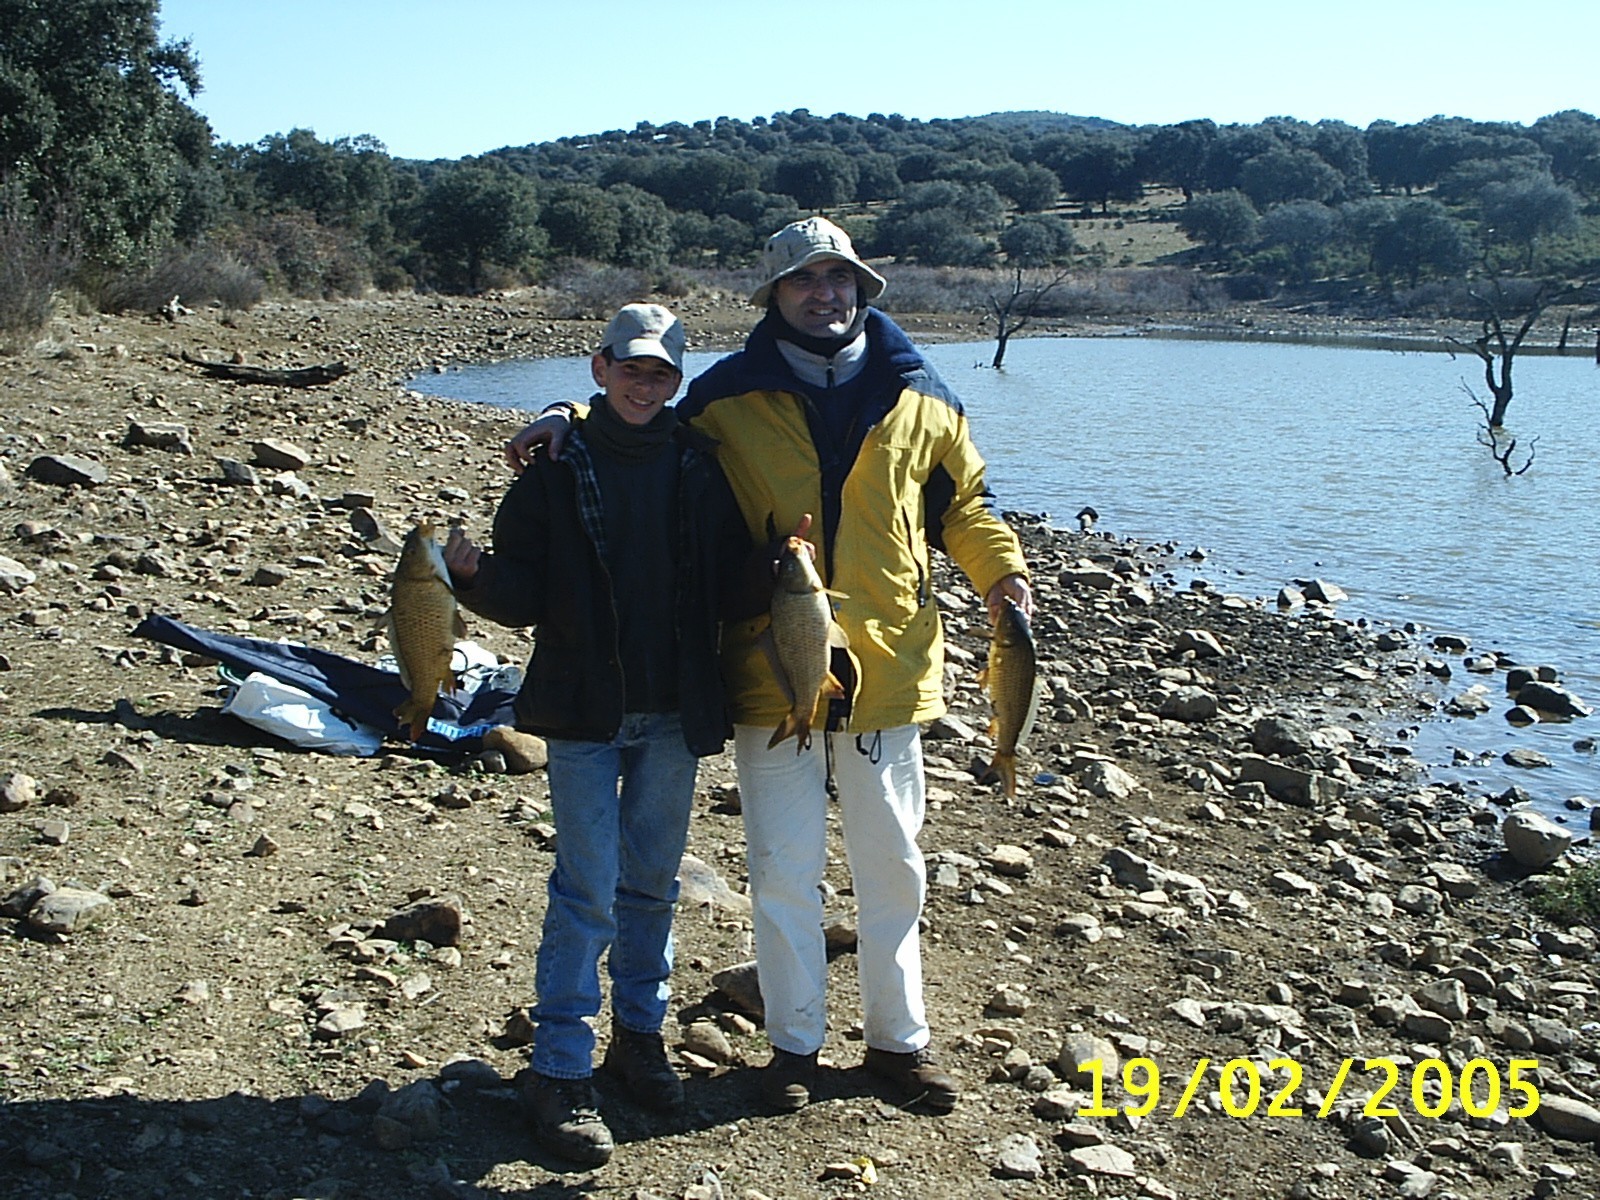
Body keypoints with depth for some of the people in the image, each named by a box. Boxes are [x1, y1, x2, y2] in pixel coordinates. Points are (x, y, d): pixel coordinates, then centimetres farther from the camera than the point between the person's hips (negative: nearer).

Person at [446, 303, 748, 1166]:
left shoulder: (701, 468, 3)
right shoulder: (557, 465, -3)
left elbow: (732, 583, 2)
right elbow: (525, 593, -6)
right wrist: (475, 575, -25)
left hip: (673, 714, 3)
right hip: (584, 713, -3)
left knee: (651, 882, 14)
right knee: (587, 890, -4)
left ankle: (639, 1032, 31)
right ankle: (558, 1072, 6)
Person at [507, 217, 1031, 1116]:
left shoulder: (918, 396, 6)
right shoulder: (728, 397, 0)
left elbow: (962, 501, 14)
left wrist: (1001, 568, -2)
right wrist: (570, 422, -6)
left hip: (888, 665, 2)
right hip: (772, 670, -1)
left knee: (892, 865, 13)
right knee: (784, 866, 7)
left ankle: (900, 1037, 30)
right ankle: (795, 1043, 24)